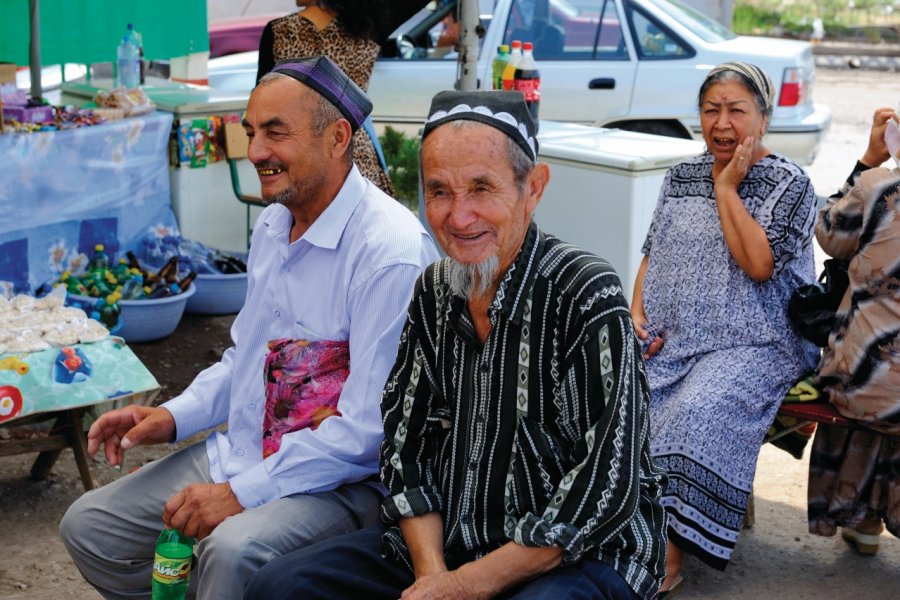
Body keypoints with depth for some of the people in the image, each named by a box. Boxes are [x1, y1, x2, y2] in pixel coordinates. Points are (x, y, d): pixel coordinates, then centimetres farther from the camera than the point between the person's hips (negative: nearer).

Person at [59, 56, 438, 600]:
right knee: (88, 527, 3)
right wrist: (174, 416, 7)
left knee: (233, 551, -36)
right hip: (241, 452, 9)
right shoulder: (276, 221, 7)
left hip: (343, 480, -9)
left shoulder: (393, 251, -22)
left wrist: (243, 493, -21)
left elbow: (368, 427, -24)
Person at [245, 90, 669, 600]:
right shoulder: (435, 293, 5)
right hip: (446, 541, 6)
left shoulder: (588, 297, -16)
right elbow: (405, 440, 7)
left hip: (583, 556, -6)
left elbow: (606, 490, -20)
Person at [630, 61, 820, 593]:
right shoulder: (682, 176, 16)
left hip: (750, 346, -5)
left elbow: (758, 263, -14)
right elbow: (652, 256, 21)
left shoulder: (790, 185, 0)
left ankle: (670, 556, -26)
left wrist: (728, 187, -7)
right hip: (667, 338, 5)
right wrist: (637, 314, 4)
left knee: (696, 412, -34)